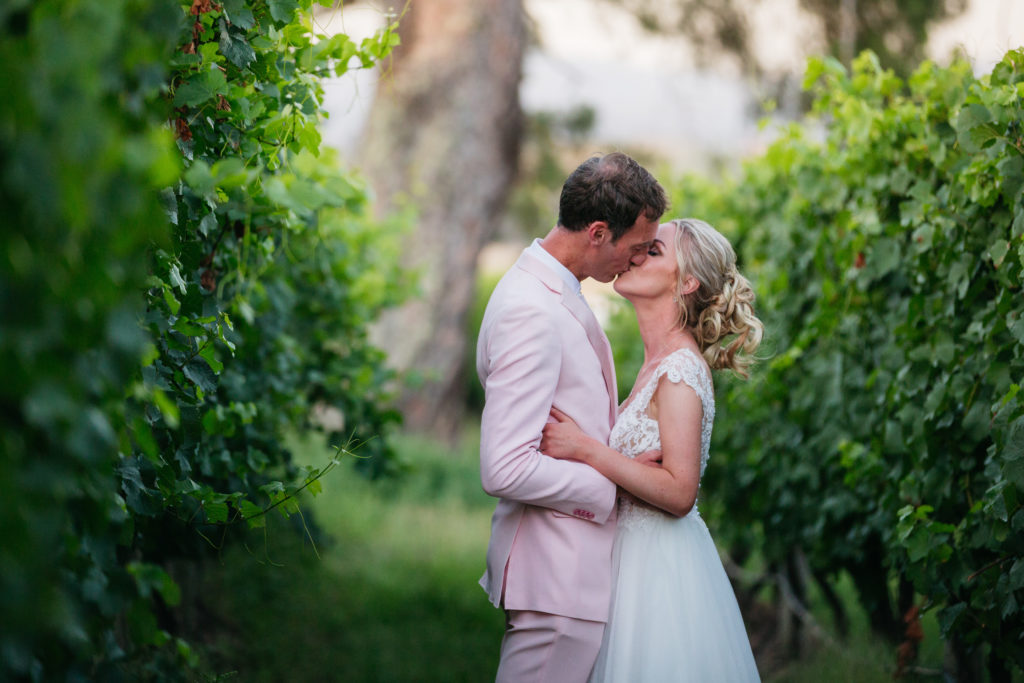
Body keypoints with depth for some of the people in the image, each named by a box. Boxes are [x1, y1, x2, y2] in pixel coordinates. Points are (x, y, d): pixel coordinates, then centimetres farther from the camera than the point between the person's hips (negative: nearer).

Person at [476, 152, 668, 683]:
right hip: (555, 578, -10)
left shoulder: (554, 292, 13)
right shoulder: (531, 311, -20)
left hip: (574, 567, 10)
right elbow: (505, 469, -26)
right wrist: (614, 482, -15)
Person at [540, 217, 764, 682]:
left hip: (662, 567, -9)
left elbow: (679, 493, -22)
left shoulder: (680, 369, -17)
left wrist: (583, 448, -22)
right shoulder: (658, 363, 11)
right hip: (637, 552, 9)